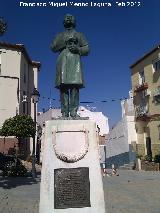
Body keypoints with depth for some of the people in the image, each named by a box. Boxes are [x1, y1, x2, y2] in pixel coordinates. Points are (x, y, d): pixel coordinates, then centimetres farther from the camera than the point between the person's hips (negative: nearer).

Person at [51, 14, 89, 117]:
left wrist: (77, 48, -6)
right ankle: (65, 112, -12)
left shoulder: (79, 35, 23)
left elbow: (86, 49, 14)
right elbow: (53, 47, 10)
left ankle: (74, 111, -19)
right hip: (63, 61, 1)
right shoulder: (60, 35, 27)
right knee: (63, 87, -10)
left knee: (75, 86, -16)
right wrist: (65, 42, -3)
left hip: (75, 61, -1)